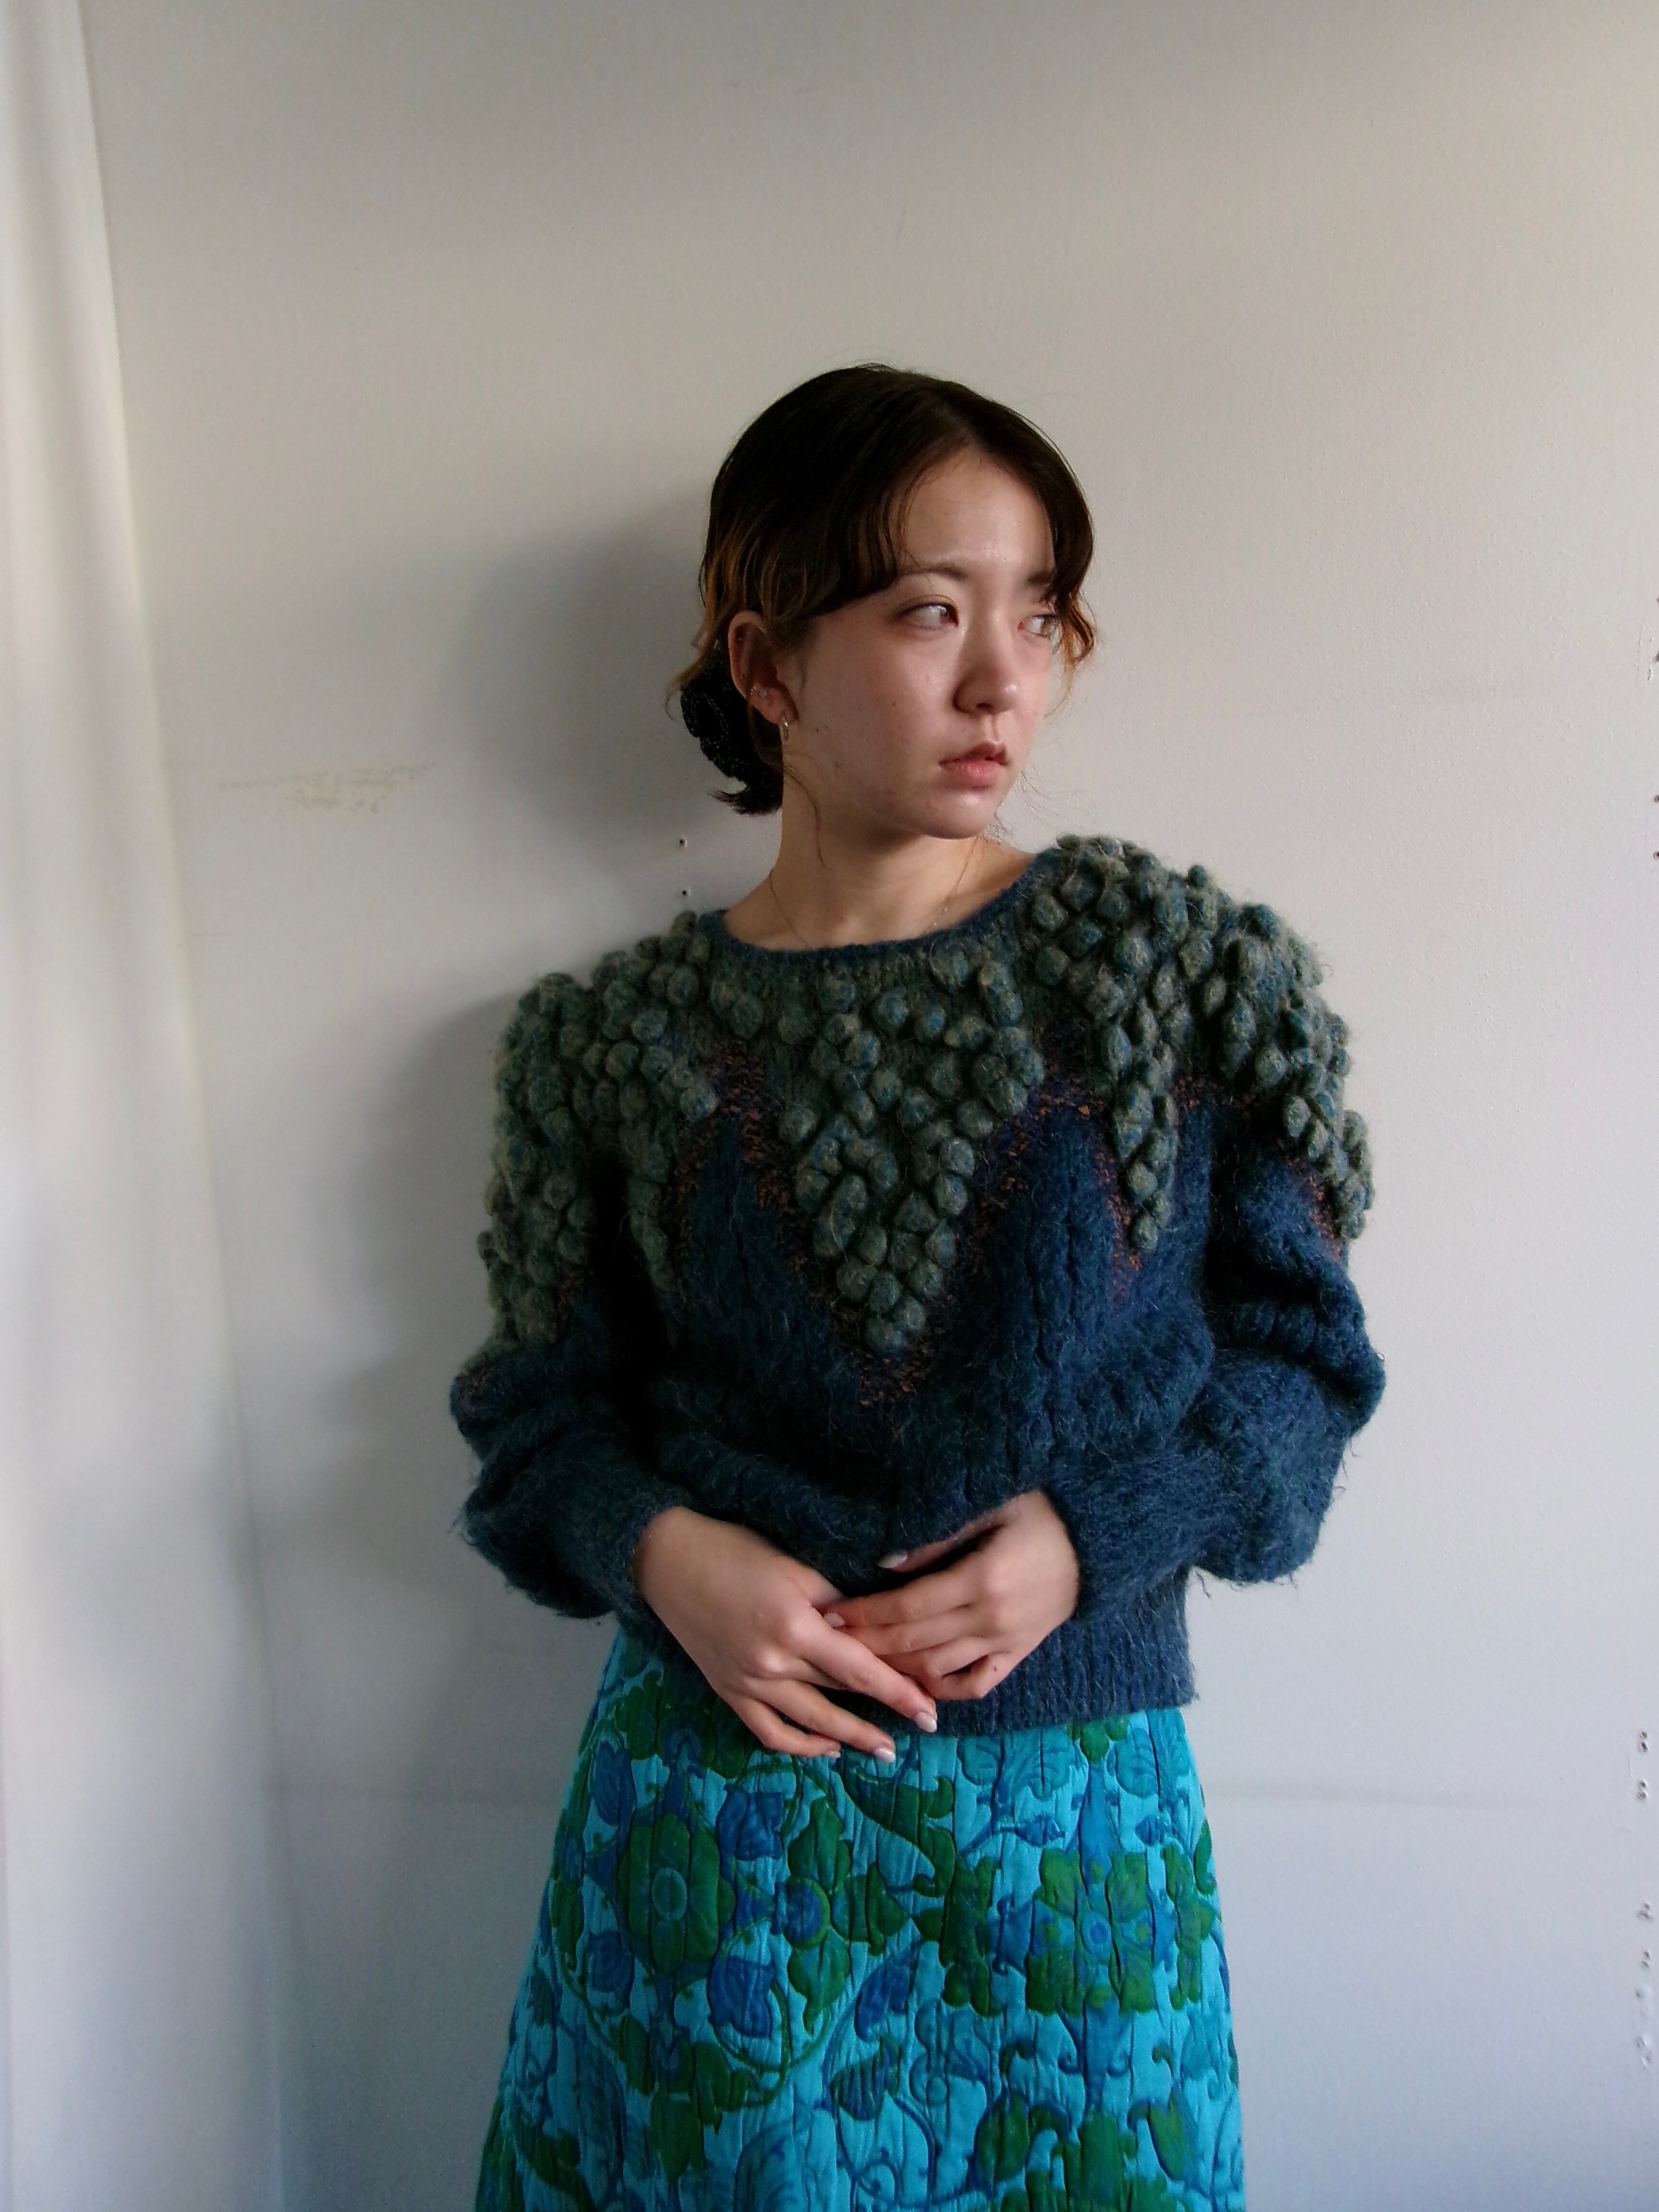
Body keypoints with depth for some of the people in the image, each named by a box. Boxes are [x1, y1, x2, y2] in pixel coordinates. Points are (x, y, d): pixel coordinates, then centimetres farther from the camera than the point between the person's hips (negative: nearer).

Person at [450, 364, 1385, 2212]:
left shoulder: (1181, 966, -5)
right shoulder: (612, 1042, -3)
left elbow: (1299, 1353, -1)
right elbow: (548, 1411, 4)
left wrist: (1092, 1537, -15)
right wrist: (662, 1550, -15)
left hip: (1070, 1811, 0)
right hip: (713, 1796, 1)